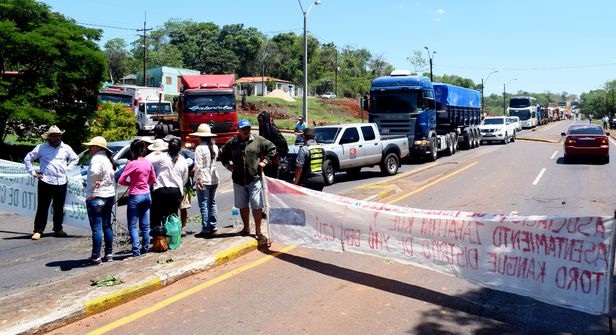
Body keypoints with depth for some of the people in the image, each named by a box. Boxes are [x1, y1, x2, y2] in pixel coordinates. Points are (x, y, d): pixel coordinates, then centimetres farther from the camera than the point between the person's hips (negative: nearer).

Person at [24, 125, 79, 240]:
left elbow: (75, 159, 24)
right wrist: (33, 172, 4)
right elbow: (27, 159, 10)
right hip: (45, 182, -3)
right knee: (42, 208, -2)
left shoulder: (66, 148, 9)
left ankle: (58, 229, 21)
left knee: (59, 208, 9)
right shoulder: (41, 147, 2)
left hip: (61, 183, 3)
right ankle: (38, 231, 5)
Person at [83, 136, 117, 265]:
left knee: (96, 228, -4)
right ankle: (109, 254, 22)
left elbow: (94, 172, -33)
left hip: (96, 197, -9)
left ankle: (96, 257, 0)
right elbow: (112, 176, 10)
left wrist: (92, 184, -17)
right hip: (109, 195, 9)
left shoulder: (97, 158, -15)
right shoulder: (107, 159, 13)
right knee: (107, 226, 16)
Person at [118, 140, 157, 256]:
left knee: (132, 226, 0)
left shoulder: (132, 164, -15)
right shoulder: (148, 163, 2)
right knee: (145, 224, 13)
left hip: (135, 196, -6)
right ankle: (145, 247, 21)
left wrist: (129, 183, 2)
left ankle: (136, 250, -6)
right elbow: (153, 180, 12)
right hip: (146, 195, 6)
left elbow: (121, 181, -16)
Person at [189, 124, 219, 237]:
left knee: (204, 205, -2)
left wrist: (199, 179, -16)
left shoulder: (199, 148, -14)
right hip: (214, 179, 7)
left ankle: (206, 230, 1)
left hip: (204, 180, -7)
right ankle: (213, 226, 23)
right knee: (212, 203, 17)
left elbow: (198, 165, -19)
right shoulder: (214, 147, 7)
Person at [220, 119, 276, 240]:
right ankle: (246, 228, 33)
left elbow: (272, 148, 8)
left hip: (254, 179, -3)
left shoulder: (258, 140, -2)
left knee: (257, 206, -4)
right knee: (243, 206, 15)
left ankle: (258, 231, 7)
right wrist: (227, 165, 6)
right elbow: (223, 155, 20)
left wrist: (265, 161, 0)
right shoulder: (231, 143, 4)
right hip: (238, 180, 3)